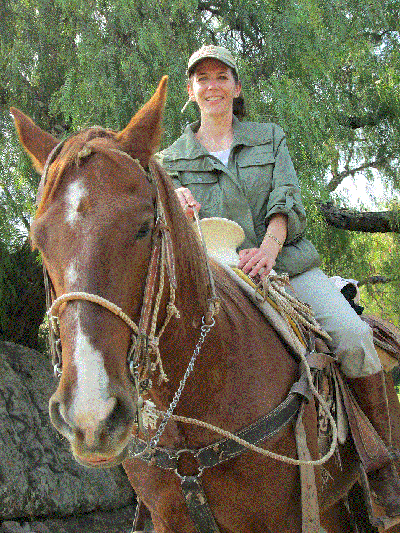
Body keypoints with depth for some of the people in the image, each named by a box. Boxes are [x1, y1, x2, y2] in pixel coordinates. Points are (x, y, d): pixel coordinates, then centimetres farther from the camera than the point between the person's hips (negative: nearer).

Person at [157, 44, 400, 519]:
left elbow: (287, 200, 0)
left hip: (289, 265, 0)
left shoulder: (270, 138, 15)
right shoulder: (172, 160, 15)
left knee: (352, 338, -26)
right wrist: (177, 206, -19)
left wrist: (268, 246, -23)